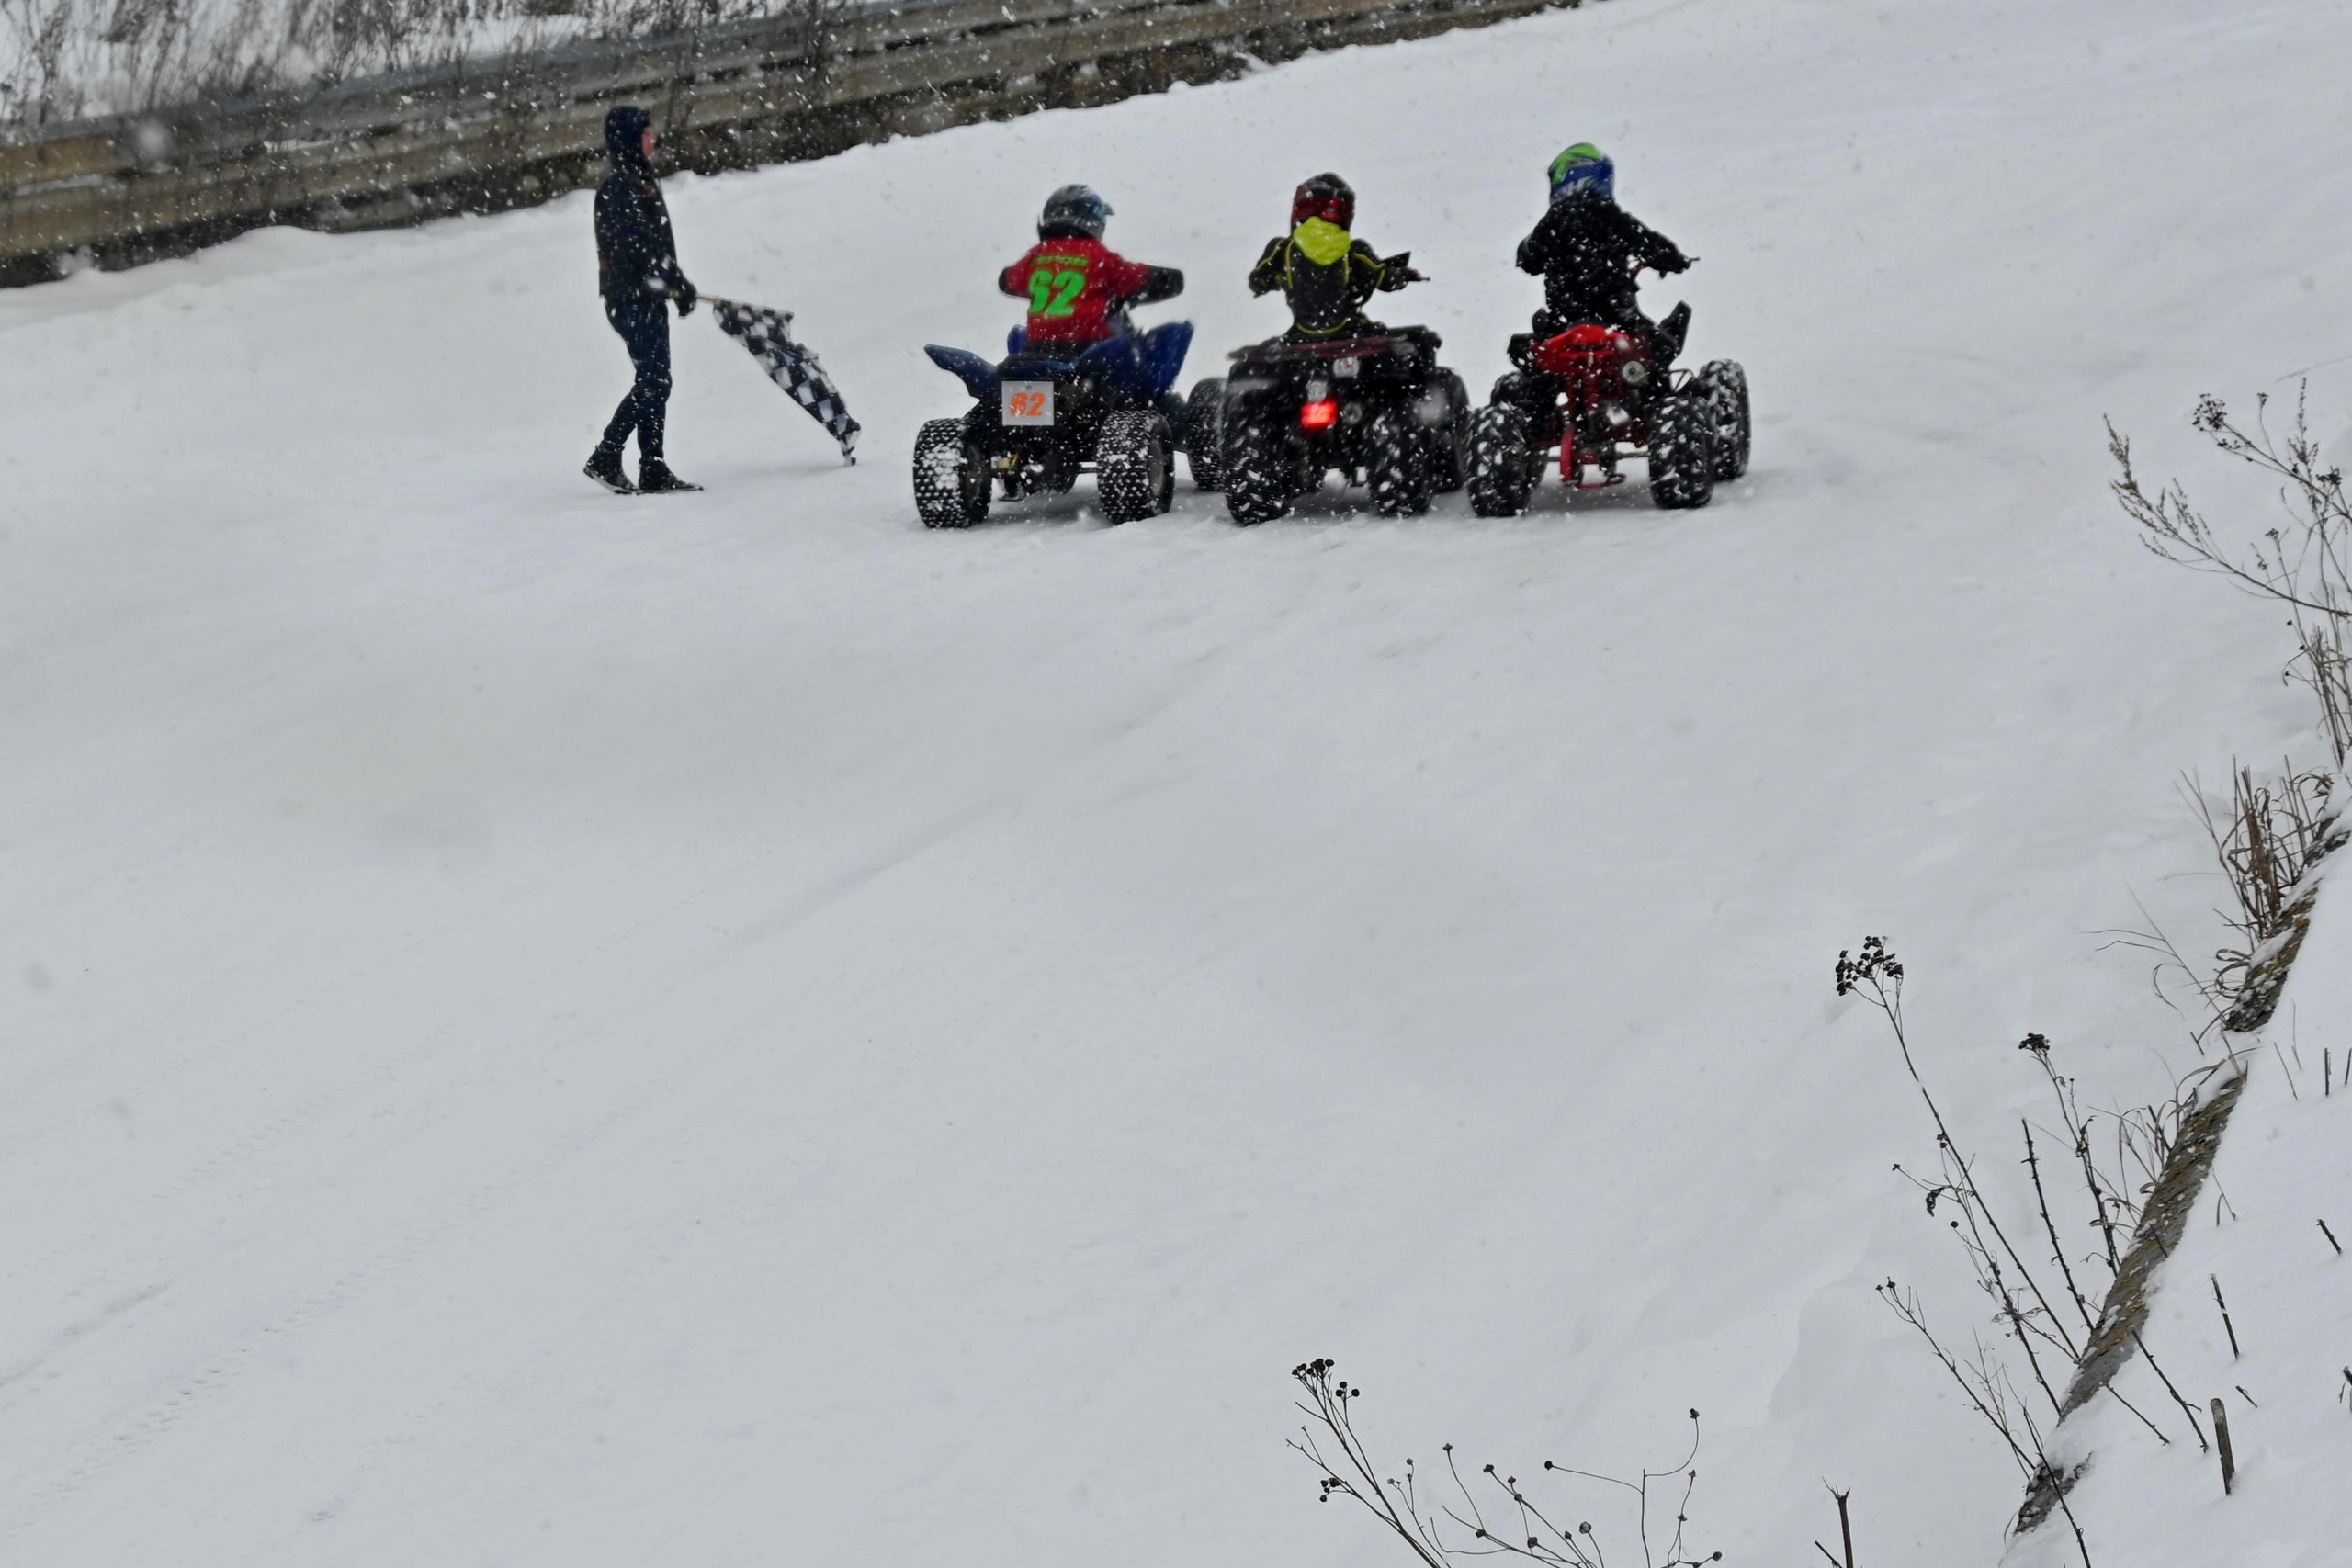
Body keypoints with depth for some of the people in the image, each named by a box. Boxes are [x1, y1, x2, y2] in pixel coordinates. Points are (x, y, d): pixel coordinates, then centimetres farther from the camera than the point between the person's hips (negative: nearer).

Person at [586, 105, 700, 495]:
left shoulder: (641, 181, 18)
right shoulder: (619, 186, -14)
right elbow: (638, 243, -20)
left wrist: (676, 285, 19)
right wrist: (678, 282, -18)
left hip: (647, 297, 10)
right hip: (631, 297, -10)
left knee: (656, 382, 8)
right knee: (652, 382, -12)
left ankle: (653, 470, 9)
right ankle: (605, 459, -10)